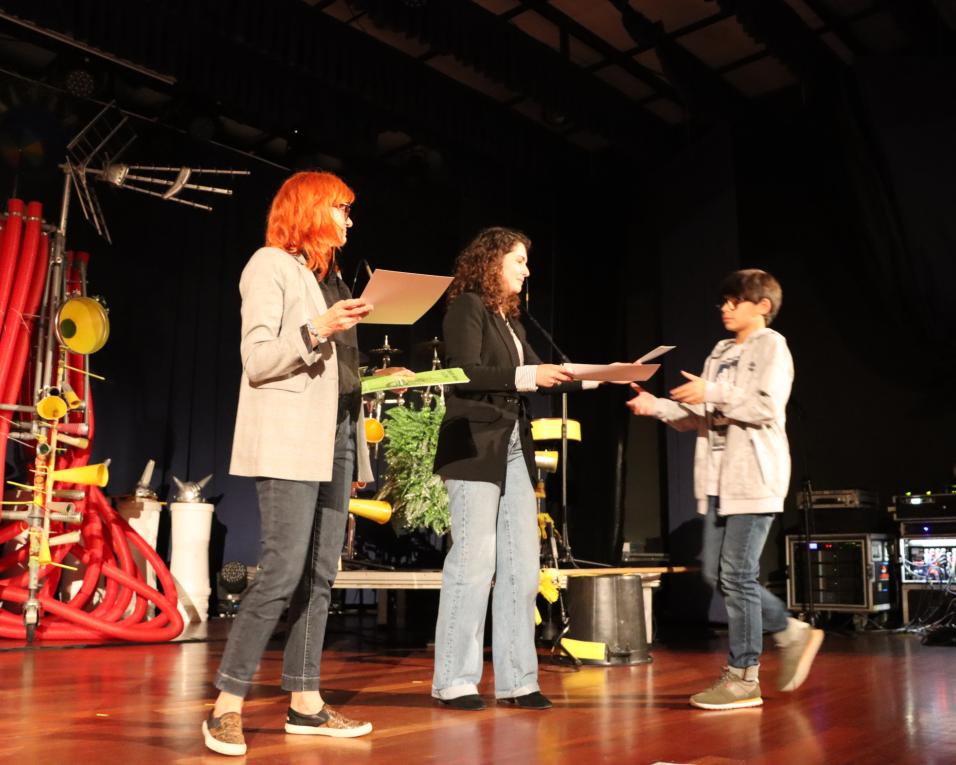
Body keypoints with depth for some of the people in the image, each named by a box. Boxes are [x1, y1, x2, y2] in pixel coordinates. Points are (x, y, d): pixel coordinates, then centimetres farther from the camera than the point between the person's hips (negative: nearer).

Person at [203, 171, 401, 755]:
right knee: (283, 571, -12)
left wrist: (371, 378, 10)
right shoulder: (271, 265, -1)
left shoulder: (330, 275, 20)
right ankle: (227, 707, -2)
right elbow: (256, 359, -11)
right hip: (289, 440, -8)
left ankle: (304, 702, 14)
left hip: (335, 435, 8)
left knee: (321, 574, 7)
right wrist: (316, 331, -21)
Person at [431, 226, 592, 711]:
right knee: (474, 561, -6)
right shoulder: (467, 307, -3)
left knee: (522, 565, 6)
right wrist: (526, 376, -20)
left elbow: (538, 374, 15)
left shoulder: (509, 319, 20)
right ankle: (454, 680, 4)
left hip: (514, 449, 8)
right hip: (475, 448, -8)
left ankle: (516, 678, 13)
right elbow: (465, 373, -15)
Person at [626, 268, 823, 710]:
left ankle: (743, 677, 2)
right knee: (715, 573, 8)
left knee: (737, 575, -8)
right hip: (718, 481, 8)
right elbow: (699, 417, 18)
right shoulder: (720, 351, 21)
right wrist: (657, 407, 6)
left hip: (754, 479, -8)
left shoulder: (771, 346, -1)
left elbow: (767, 408, -15)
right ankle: (792, 634, 24)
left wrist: (712, 392, -17)